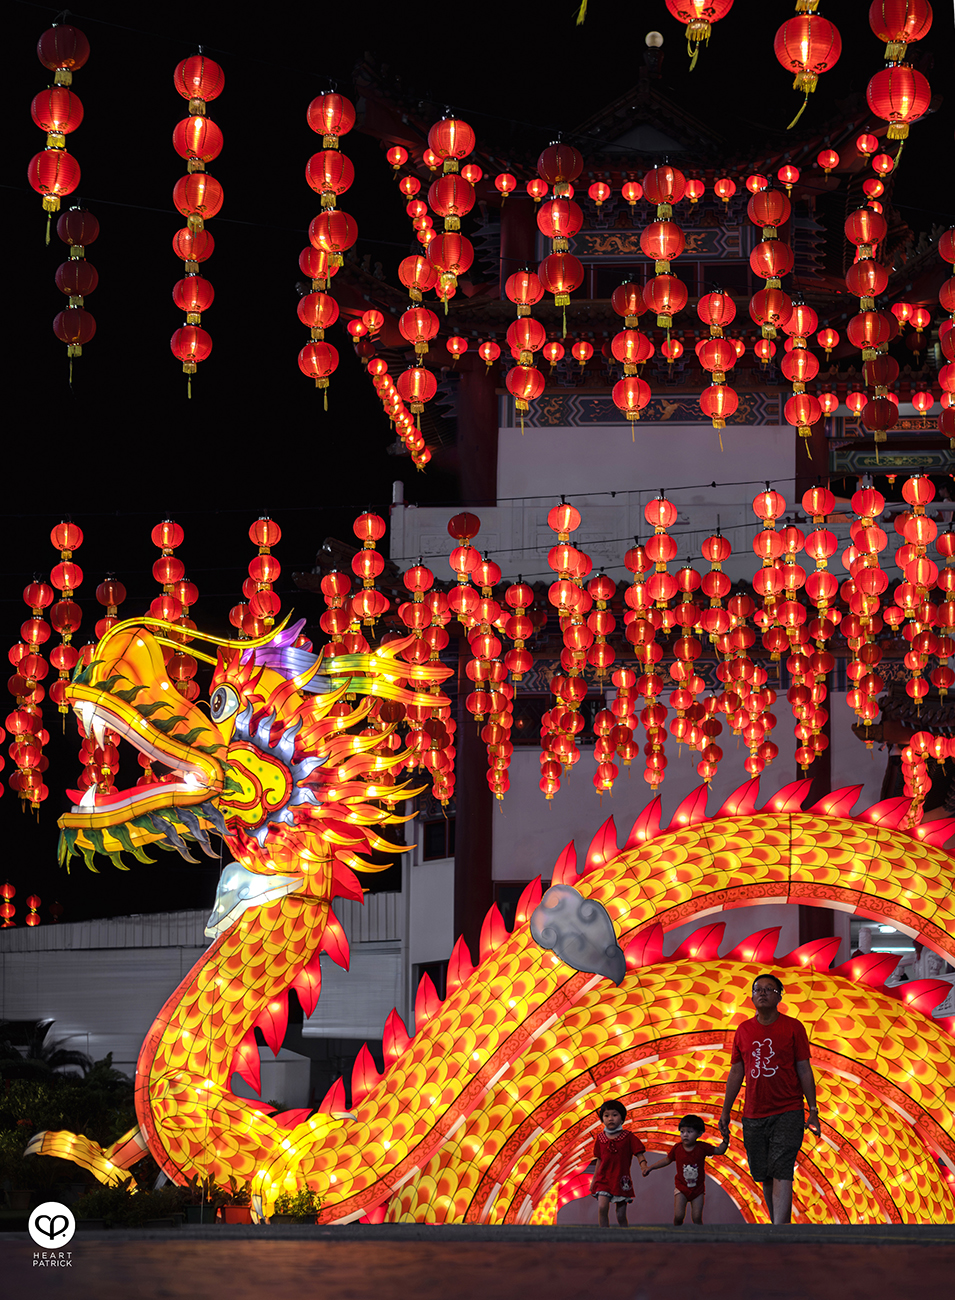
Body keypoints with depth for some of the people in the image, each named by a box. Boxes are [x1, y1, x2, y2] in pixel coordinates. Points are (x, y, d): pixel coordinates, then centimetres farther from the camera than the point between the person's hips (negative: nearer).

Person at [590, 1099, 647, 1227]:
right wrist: (594, 1180, 18)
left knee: (621, 1215, 1)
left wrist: (644, 1166, -24)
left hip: (622, 1181, -1)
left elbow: (639, 1154, -4)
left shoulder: (628, 1137, -1)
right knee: (602, 1208, -17)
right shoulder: (600, 1138, 7)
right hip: (603, 1179, 2)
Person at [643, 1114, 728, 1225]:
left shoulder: (702, 1147, -11)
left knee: (697, 1218, -2)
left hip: (698, 1188, 0)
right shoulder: (677, 1148, -9)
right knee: (678, 1216, -10)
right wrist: (650, 1167, 3)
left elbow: (719, 1151, -3)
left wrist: (726, 1140, -20)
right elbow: (667, 1160, 6)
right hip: (681, 1188, 0)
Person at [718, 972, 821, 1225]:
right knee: (765, 1176, 7)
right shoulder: (743, 1030, 10)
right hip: (753, 1116, 4)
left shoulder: (793, 1027, 1)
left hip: (788, 1112, -4)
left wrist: (813, 1110, -3)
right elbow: (736, 1073, 14)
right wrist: (725, 1112, 11)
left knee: (782, 1173, -14)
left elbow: (804, 1071, 1)